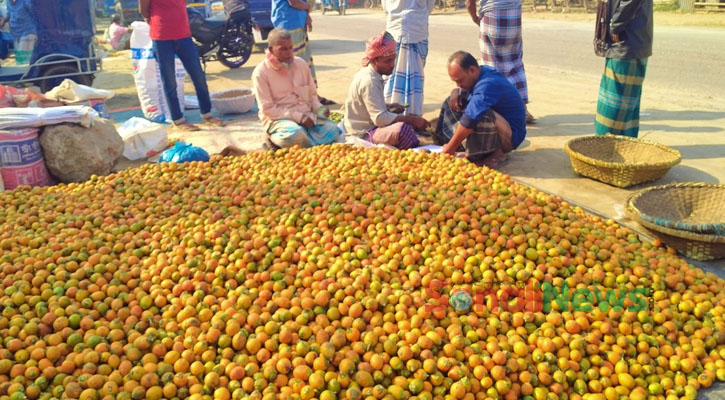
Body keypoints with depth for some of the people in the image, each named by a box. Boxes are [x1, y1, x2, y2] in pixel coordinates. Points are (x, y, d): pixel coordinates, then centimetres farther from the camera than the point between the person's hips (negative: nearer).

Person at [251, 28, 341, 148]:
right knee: (295, 135, -40)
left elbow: (312, 94, 17)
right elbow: (267, 109, -11)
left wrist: (319, 108, -6)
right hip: (279, 119, -6)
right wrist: (298, 117, -19)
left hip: (306, 115, 6)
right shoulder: (261, 72, -7)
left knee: (333, 130, -21)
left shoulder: (301, 64, 8)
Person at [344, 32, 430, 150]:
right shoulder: (369, 81, -21)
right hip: (364, 135, -11)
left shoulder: (368, 74, 8)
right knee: (402, 129, -34)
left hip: (370, 127, 11)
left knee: (412, 121, 20)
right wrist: (412, 119, -22)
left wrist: (389, 106, 7)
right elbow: (380, 118, -26)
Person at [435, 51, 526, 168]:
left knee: (482, 116, -42)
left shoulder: (487, 86, -30)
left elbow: (470, 120, -37)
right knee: (452, 103, 9)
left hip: (510, 137, -9)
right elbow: (461, 90, 20)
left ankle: (495, 153, -21)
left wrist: (450, 148, -32)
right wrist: (456, 92, -5)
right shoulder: (480, 73, 0)